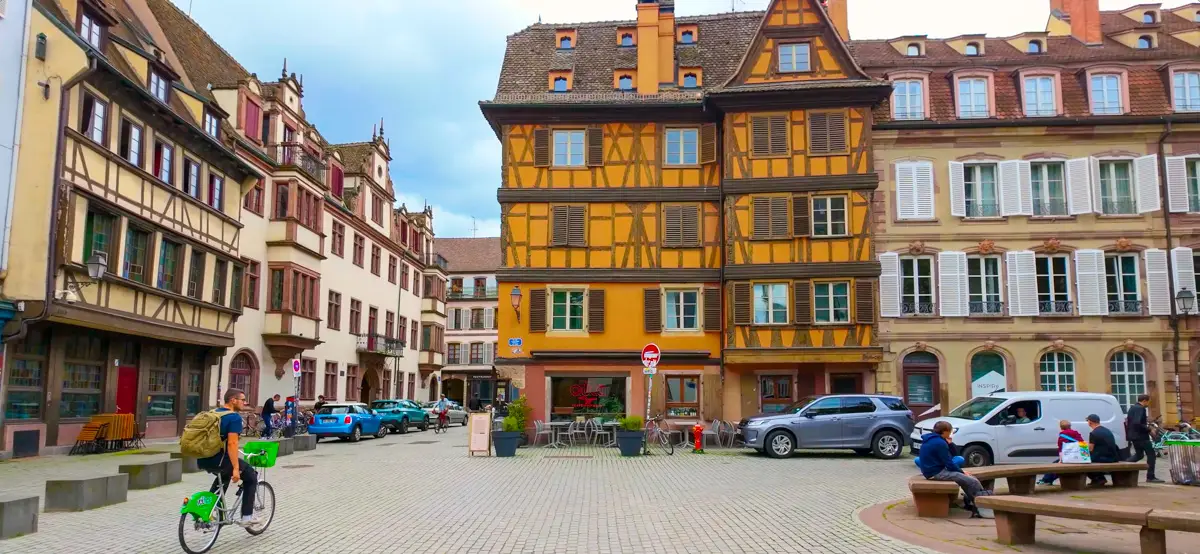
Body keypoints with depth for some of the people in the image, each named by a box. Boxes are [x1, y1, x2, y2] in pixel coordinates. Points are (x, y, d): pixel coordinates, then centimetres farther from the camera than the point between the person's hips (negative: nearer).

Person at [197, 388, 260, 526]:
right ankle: (247, 516, 9)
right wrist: (236, 469, -21)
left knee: (225, 474, 37)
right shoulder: (234, 417, -11)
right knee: (251, 476, 12)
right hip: (218, 460, -8)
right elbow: (231, 444, -21)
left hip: (203, 460, 8)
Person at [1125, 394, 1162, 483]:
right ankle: (1150, 477, 2)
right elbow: (1138, 423, -27)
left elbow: (1127, 421, 20)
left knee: (1139, 455, 20)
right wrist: (1148, 429, -18)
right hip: (1141, 436, -10)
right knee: (1151, 454, 0)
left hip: (1133, 435, 10)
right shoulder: (1141, 409, -16)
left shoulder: (1132, 408, 14)